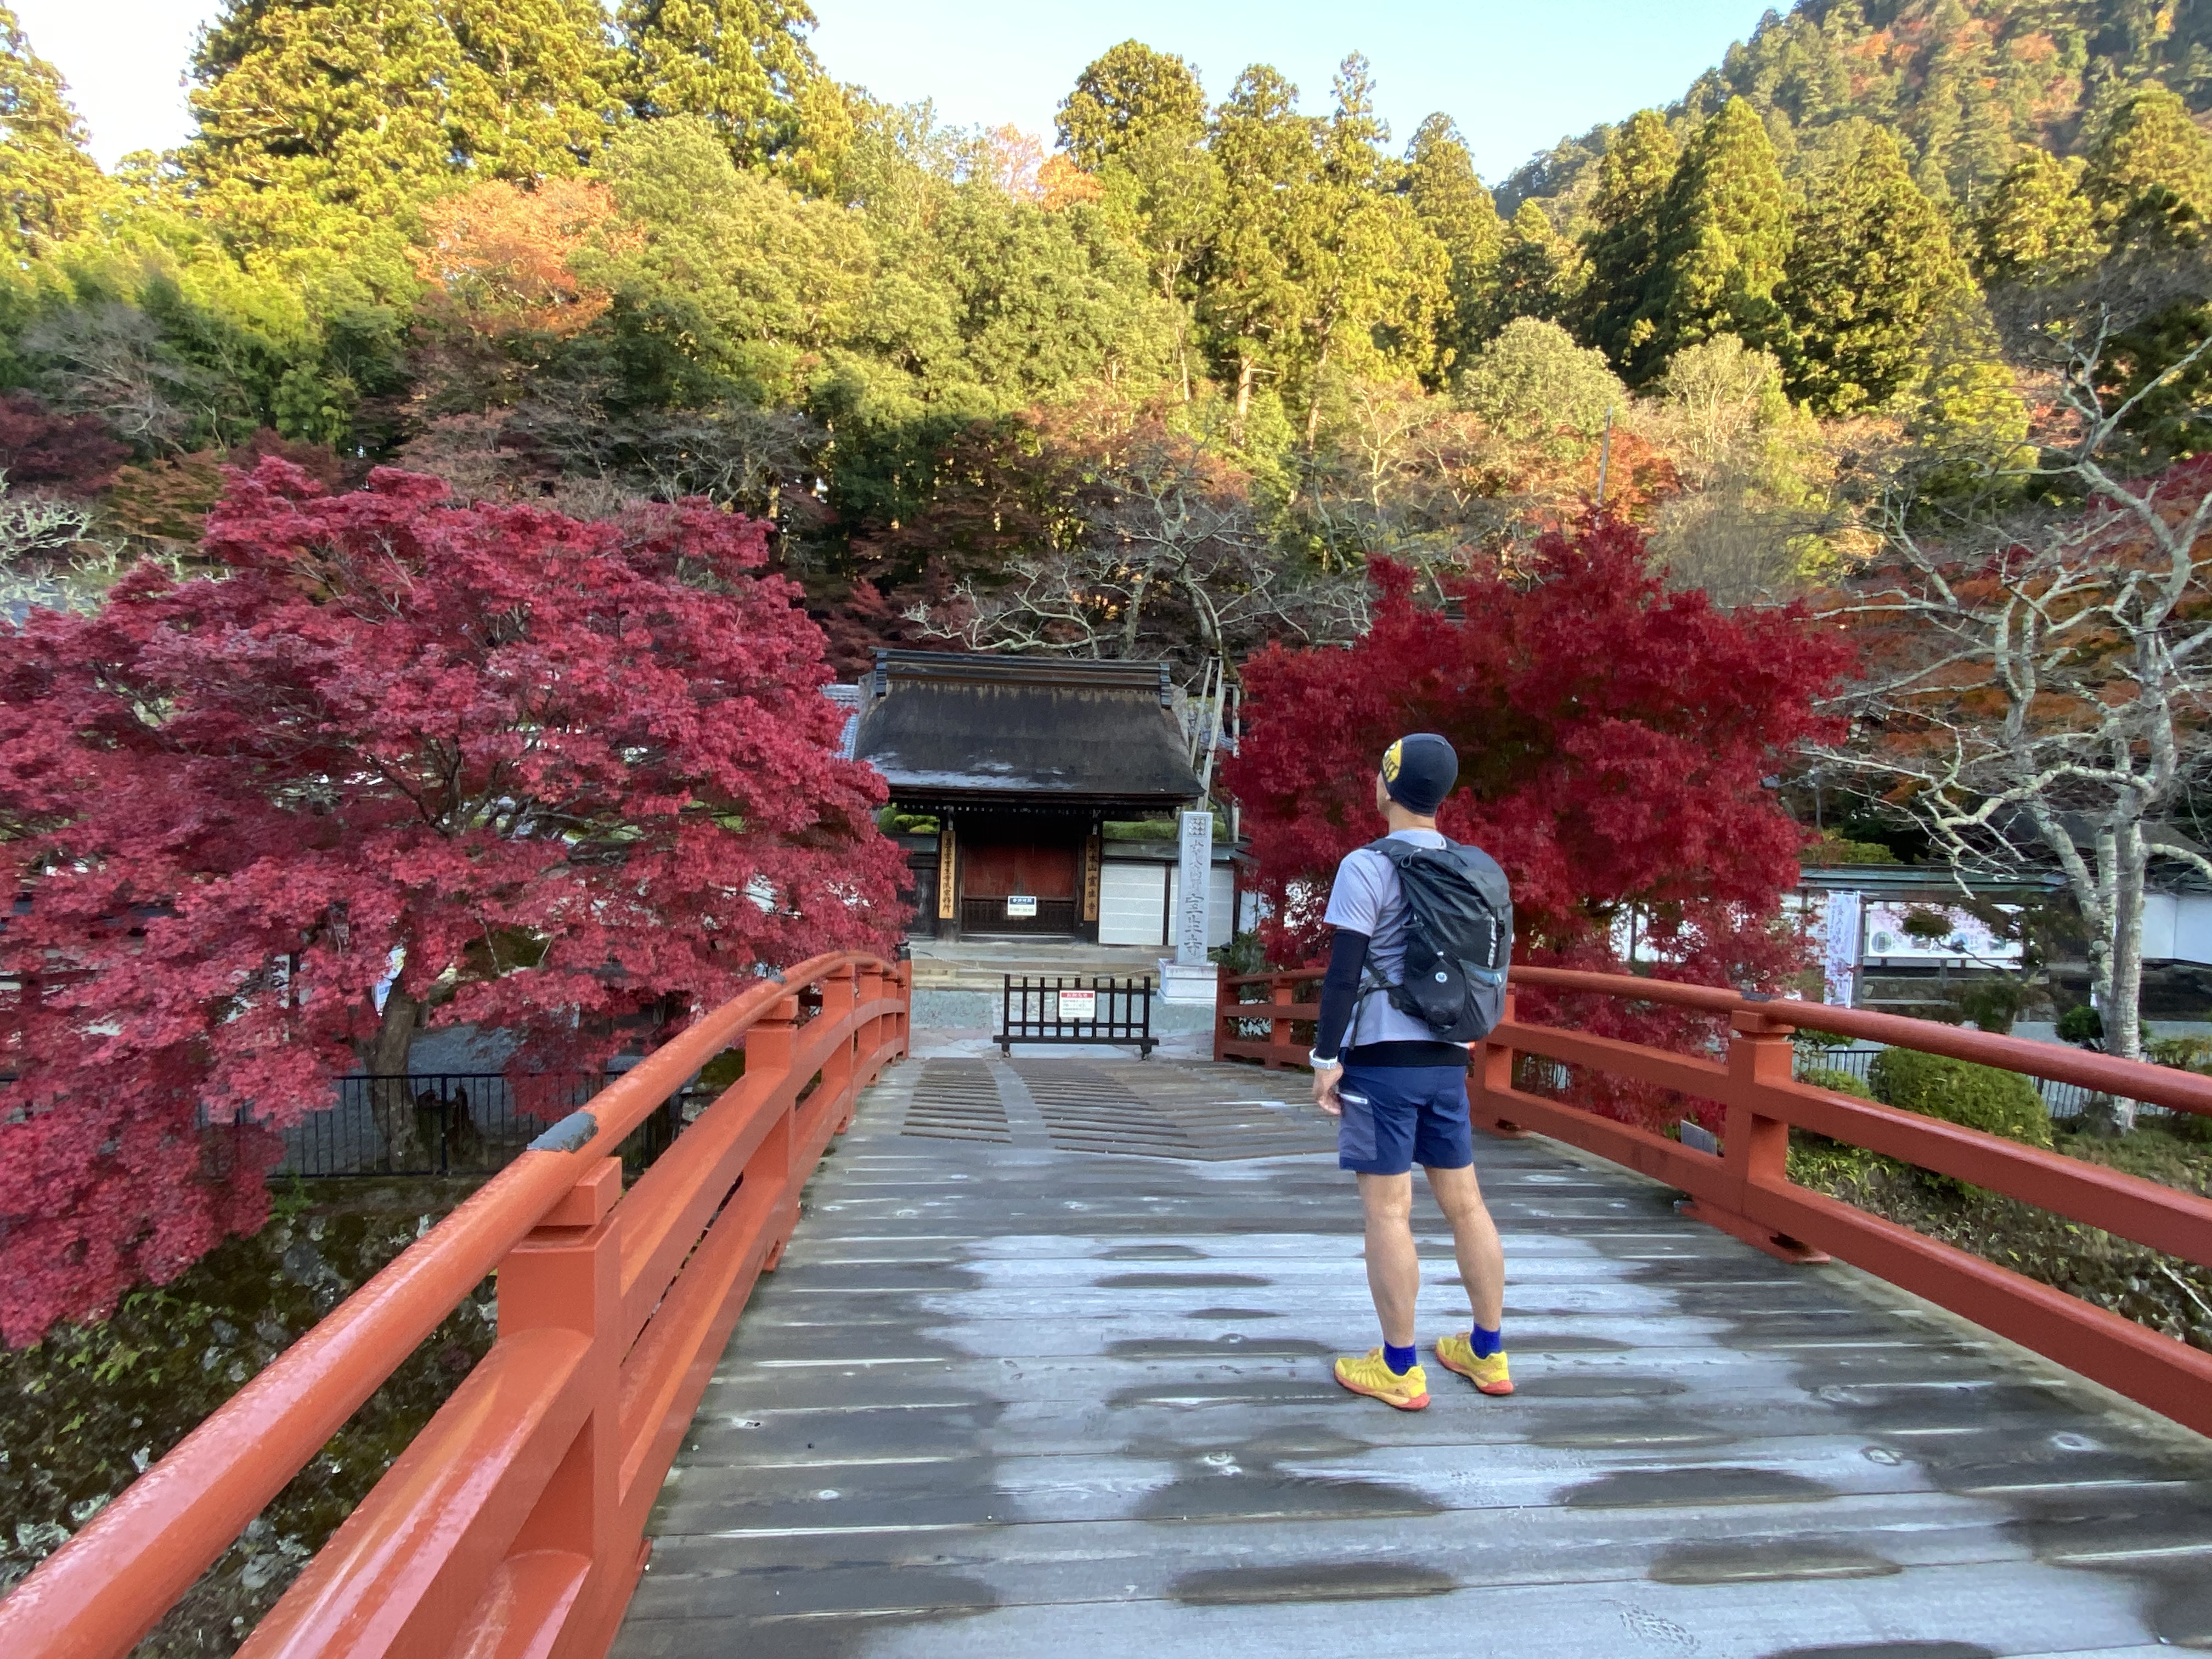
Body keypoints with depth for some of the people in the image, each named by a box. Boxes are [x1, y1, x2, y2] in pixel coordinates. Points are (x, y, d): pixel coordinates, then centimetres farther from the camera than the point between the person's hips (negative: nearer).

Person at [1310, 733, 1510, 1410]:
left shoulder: (1368, 866, -11)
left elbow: (1343, 973, -14)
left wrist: (1326, 1056, -9)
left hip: (1382, 1057, -6)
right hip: (1447, 1059, 7)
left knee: (1387, 1210, 1)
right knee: (1464, 1200, 14)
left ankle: (1399, 1371, 10)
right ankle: (1488, 1354, 26)